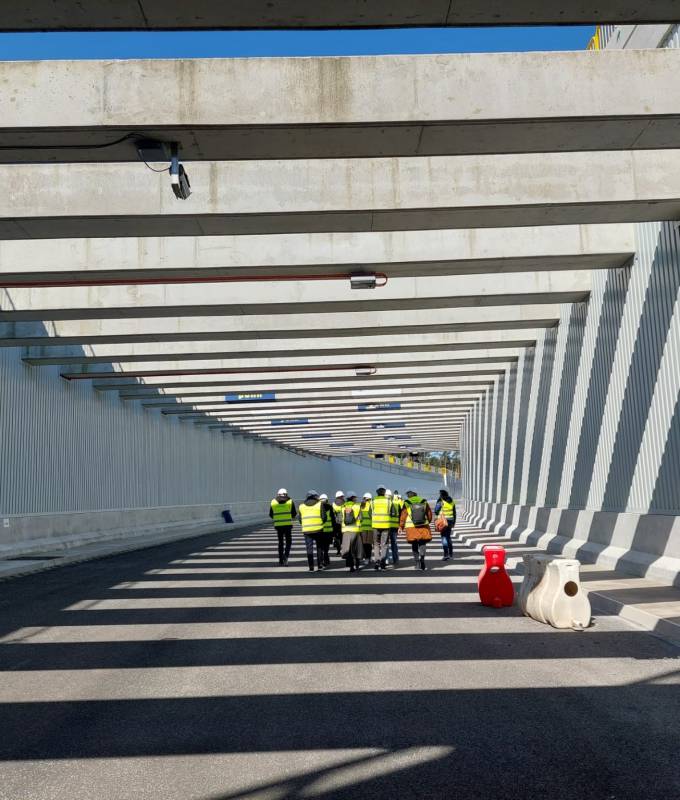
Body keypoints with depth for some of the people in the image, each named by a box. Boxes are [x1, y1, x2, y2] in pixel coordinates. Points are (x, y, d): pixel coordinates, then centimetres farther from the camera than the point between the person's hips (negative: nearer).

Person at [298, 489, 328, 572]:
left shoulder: (301, 506, 8)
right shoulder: (320, 504, 0)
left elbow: (300, 519, 8)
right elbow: (324, 517, -4)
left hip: (306, 530, 1)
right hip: (318, 529, -1)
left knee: (309, 548, 5)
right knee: (319, 547, 14)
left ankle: (311, 567, 3)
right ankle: (320, 564, 13)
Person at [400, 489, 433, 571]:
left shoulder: (406, 504, -3)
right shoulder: (424, 502, 4)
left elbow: (403, 516, -2)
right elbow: (429, 514, 12)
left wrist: (401, 527, 10)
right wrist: (428, 521, 30)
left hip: (411, 527, -1)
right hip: (423, 526, 1)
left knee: (414, 545, 11)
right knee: (423, 542, 11)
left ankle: (417, 562, 7)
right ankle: (422, 557, -15)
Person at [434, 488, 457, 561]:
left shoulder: (441, 501, -12)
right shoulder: (451, 501, 8)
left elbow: (436, 511, -9)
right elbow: (454, 513, 13)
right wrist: (453, 523, 19)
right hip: (450, 521, 6)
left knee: (444, 538, -7)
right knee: (448, 537, 18)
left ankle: (446, 554, -16)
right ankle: (451, 553, 23)